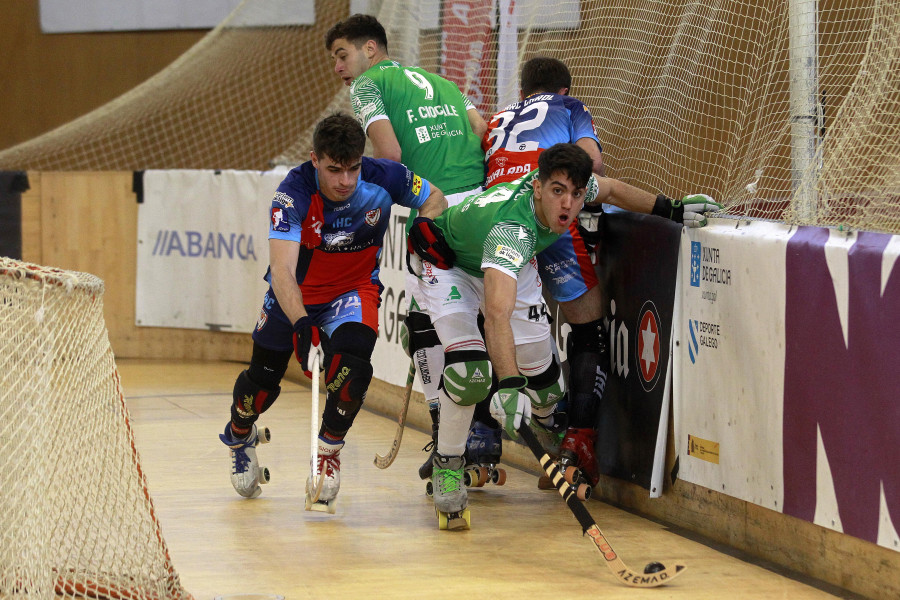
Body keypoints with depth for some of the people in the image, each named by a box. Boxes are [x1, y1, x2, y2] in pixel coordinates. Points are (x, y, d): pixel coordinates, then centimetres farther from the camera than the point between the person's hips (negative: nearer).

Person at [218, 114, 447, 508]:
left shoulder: (382, 179, -25)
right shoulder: (294, 194, -32)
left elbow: (435, 200, -3)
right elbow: (282, 271, -41)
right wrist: (302, 326, -55)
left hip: (355, 289, 0)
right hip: (294, 294, 0)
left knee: (351, 365, -26)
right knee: (263, 378, 12)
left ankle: (329, 448, 1)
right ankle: (239, 434, 47)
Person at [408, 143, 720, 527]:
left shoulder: (570, 185, -26)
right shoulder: (511, 228, -47)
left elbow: (609, 190, 2)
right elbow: (497, 313, -60)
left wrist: (669, 207, -4)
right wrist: (508, 385, -71)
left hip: (512, 265, 6)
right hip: (449, 261, -6)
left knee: (545, 387, 7)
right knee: (470, 372, -28)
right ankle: (447, 464, -5)